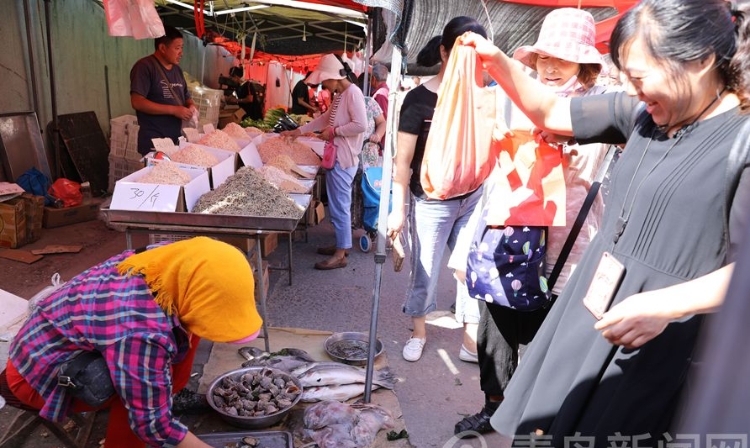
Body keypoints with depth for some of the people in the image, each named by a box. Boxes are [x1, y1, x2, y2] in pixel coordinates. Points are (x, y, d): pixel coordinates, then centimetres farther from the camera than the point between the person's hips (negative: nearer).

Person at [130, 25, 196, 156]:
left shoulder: (177, 69, 14)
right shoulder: (144, 67, -9)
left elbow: (186, 97, 23)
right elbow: (137, 102, -18)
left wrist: (191, 106, -2)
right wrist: (173, 110, -20)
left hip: (176, 139, 7)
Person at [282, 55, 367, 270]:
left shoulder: (353, 93, -15)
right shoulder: (340, 95, 15)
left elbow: (360, 125, -23)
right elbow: (326, 117, 24)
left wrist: (333, 131, -14)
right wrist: (298, 131, 22)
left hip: (342, 159, -10)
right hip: (335, 156, 10)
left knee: (339, 205, -4)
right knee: (339, 204, 16)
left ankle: (340, 254, 5)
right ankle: (342, 245, 28)